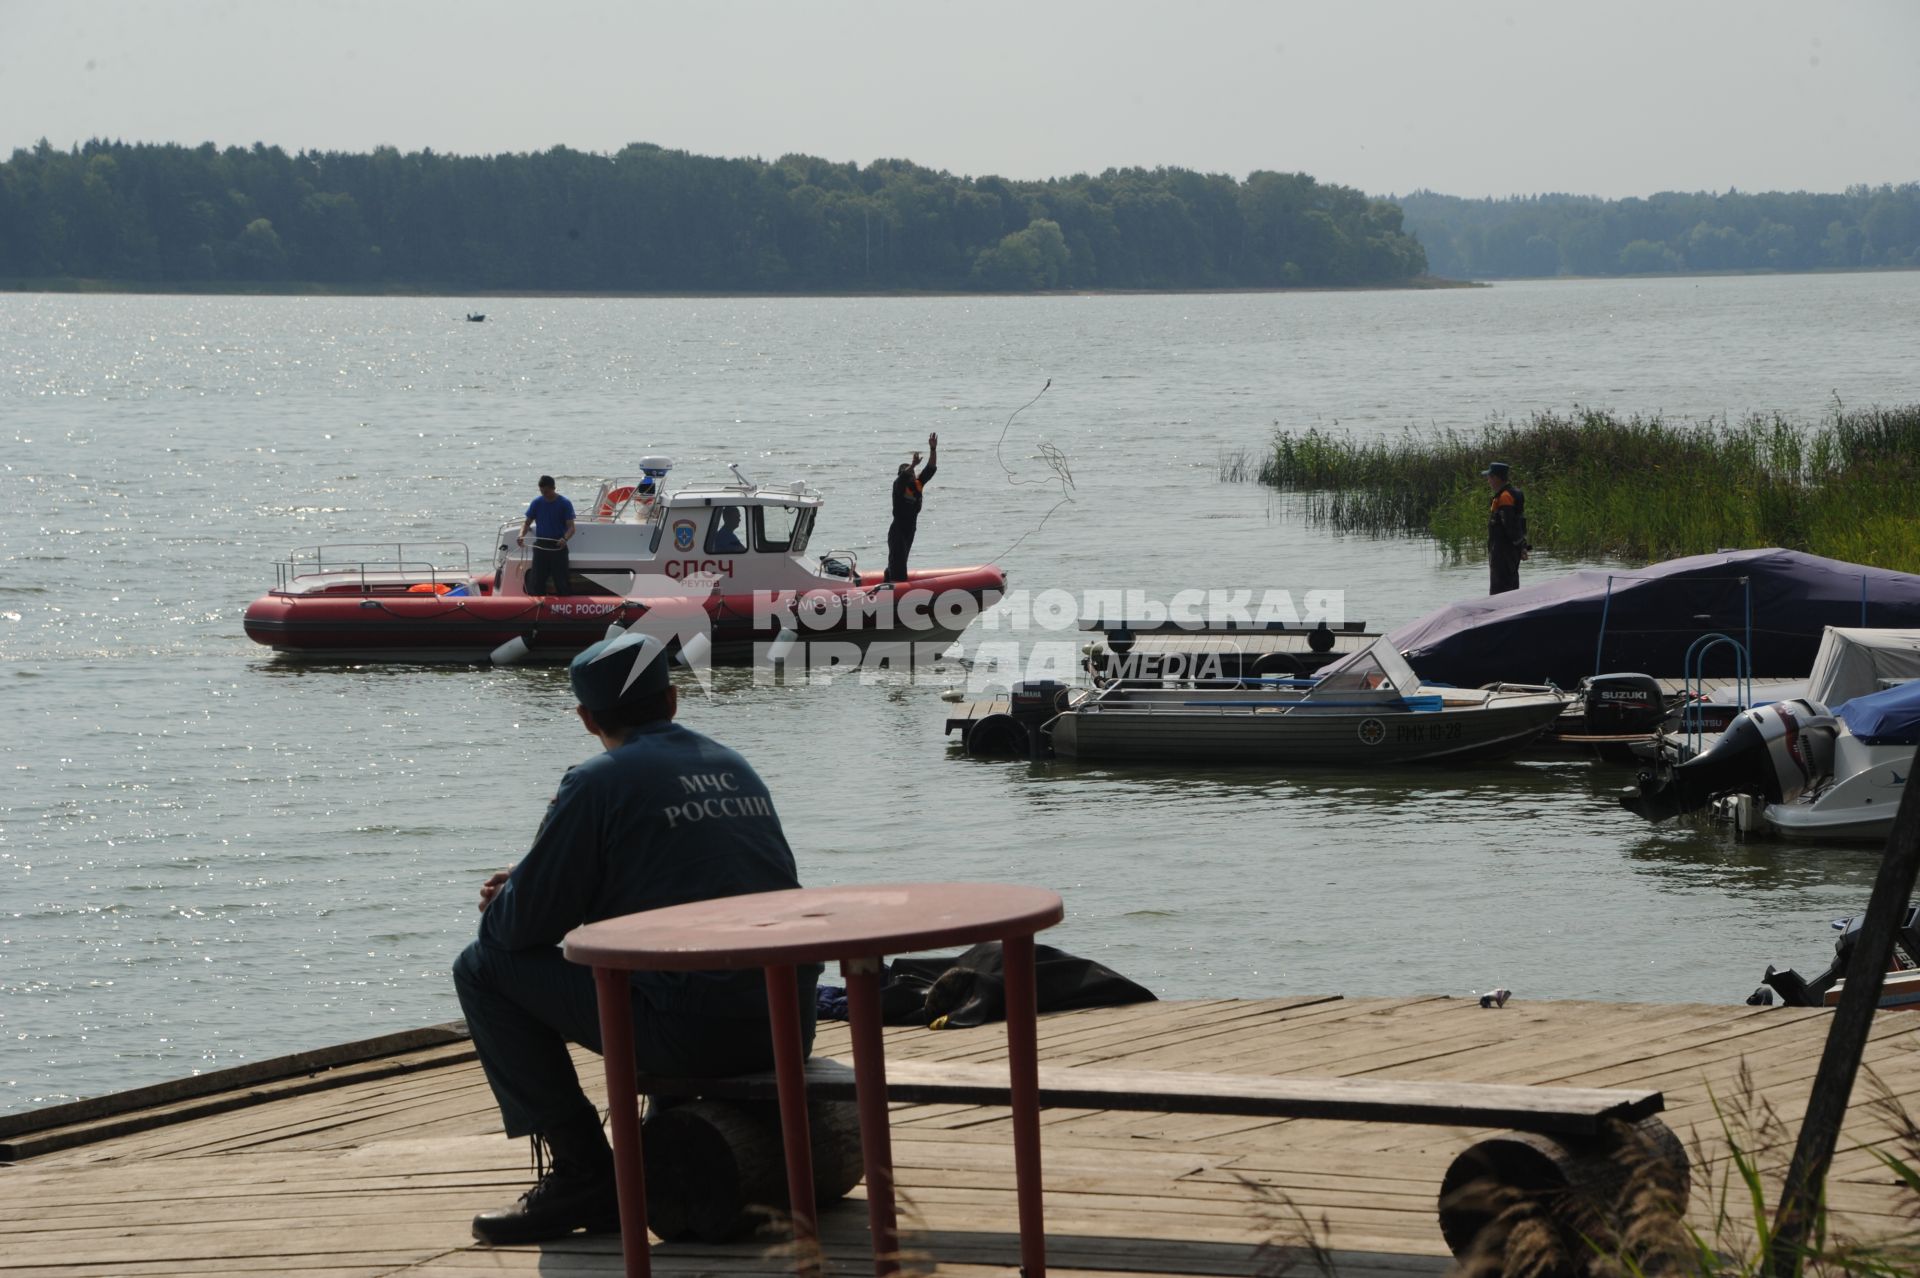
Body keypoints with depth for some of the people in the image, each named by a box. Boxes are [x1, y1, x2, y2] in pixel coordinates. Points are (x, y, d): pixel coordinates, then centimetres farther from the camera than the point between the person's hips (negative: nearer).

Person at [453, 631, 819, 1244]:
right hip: (790, 1025, 7)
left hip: (692, 1032, -7)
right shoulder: (734, 767, 18)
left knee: (484, 968, 5)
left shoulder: (599, 782, -4)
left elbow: (527, 924, -5)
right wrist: (527, 886, 33)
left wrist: (498, 906, 21)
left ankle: (581, 1174, 3)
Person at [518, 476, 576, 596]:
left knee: (561, 584, -1)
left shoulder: (564, 504, -5)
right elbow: (527, 523, 8)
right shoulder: (537, 503, 4)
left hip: (558, 546, -3)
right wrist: (521, 535, -14)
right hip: (540, 545, 3)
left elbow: (571, 527, -9)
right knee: (537, 582, 2)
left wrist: (565, 539, -31)